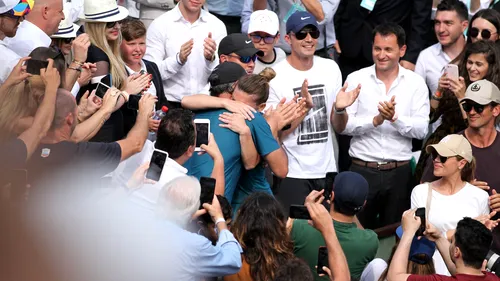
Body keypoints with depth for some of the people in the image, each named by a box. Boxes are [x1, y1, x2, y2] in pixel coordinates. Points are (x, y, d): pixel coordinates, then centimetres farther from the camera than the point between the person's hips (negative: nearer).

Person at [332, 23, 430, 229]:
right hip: (362, 170, 0)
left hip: (399, 172, 1)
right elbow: (342, 127, -7)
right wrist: (375, 120, -22)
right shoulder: (356, 79, 0)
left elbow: (421, 129, -7)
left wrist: (395, 118, -22)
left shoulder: (416, 83, 2)